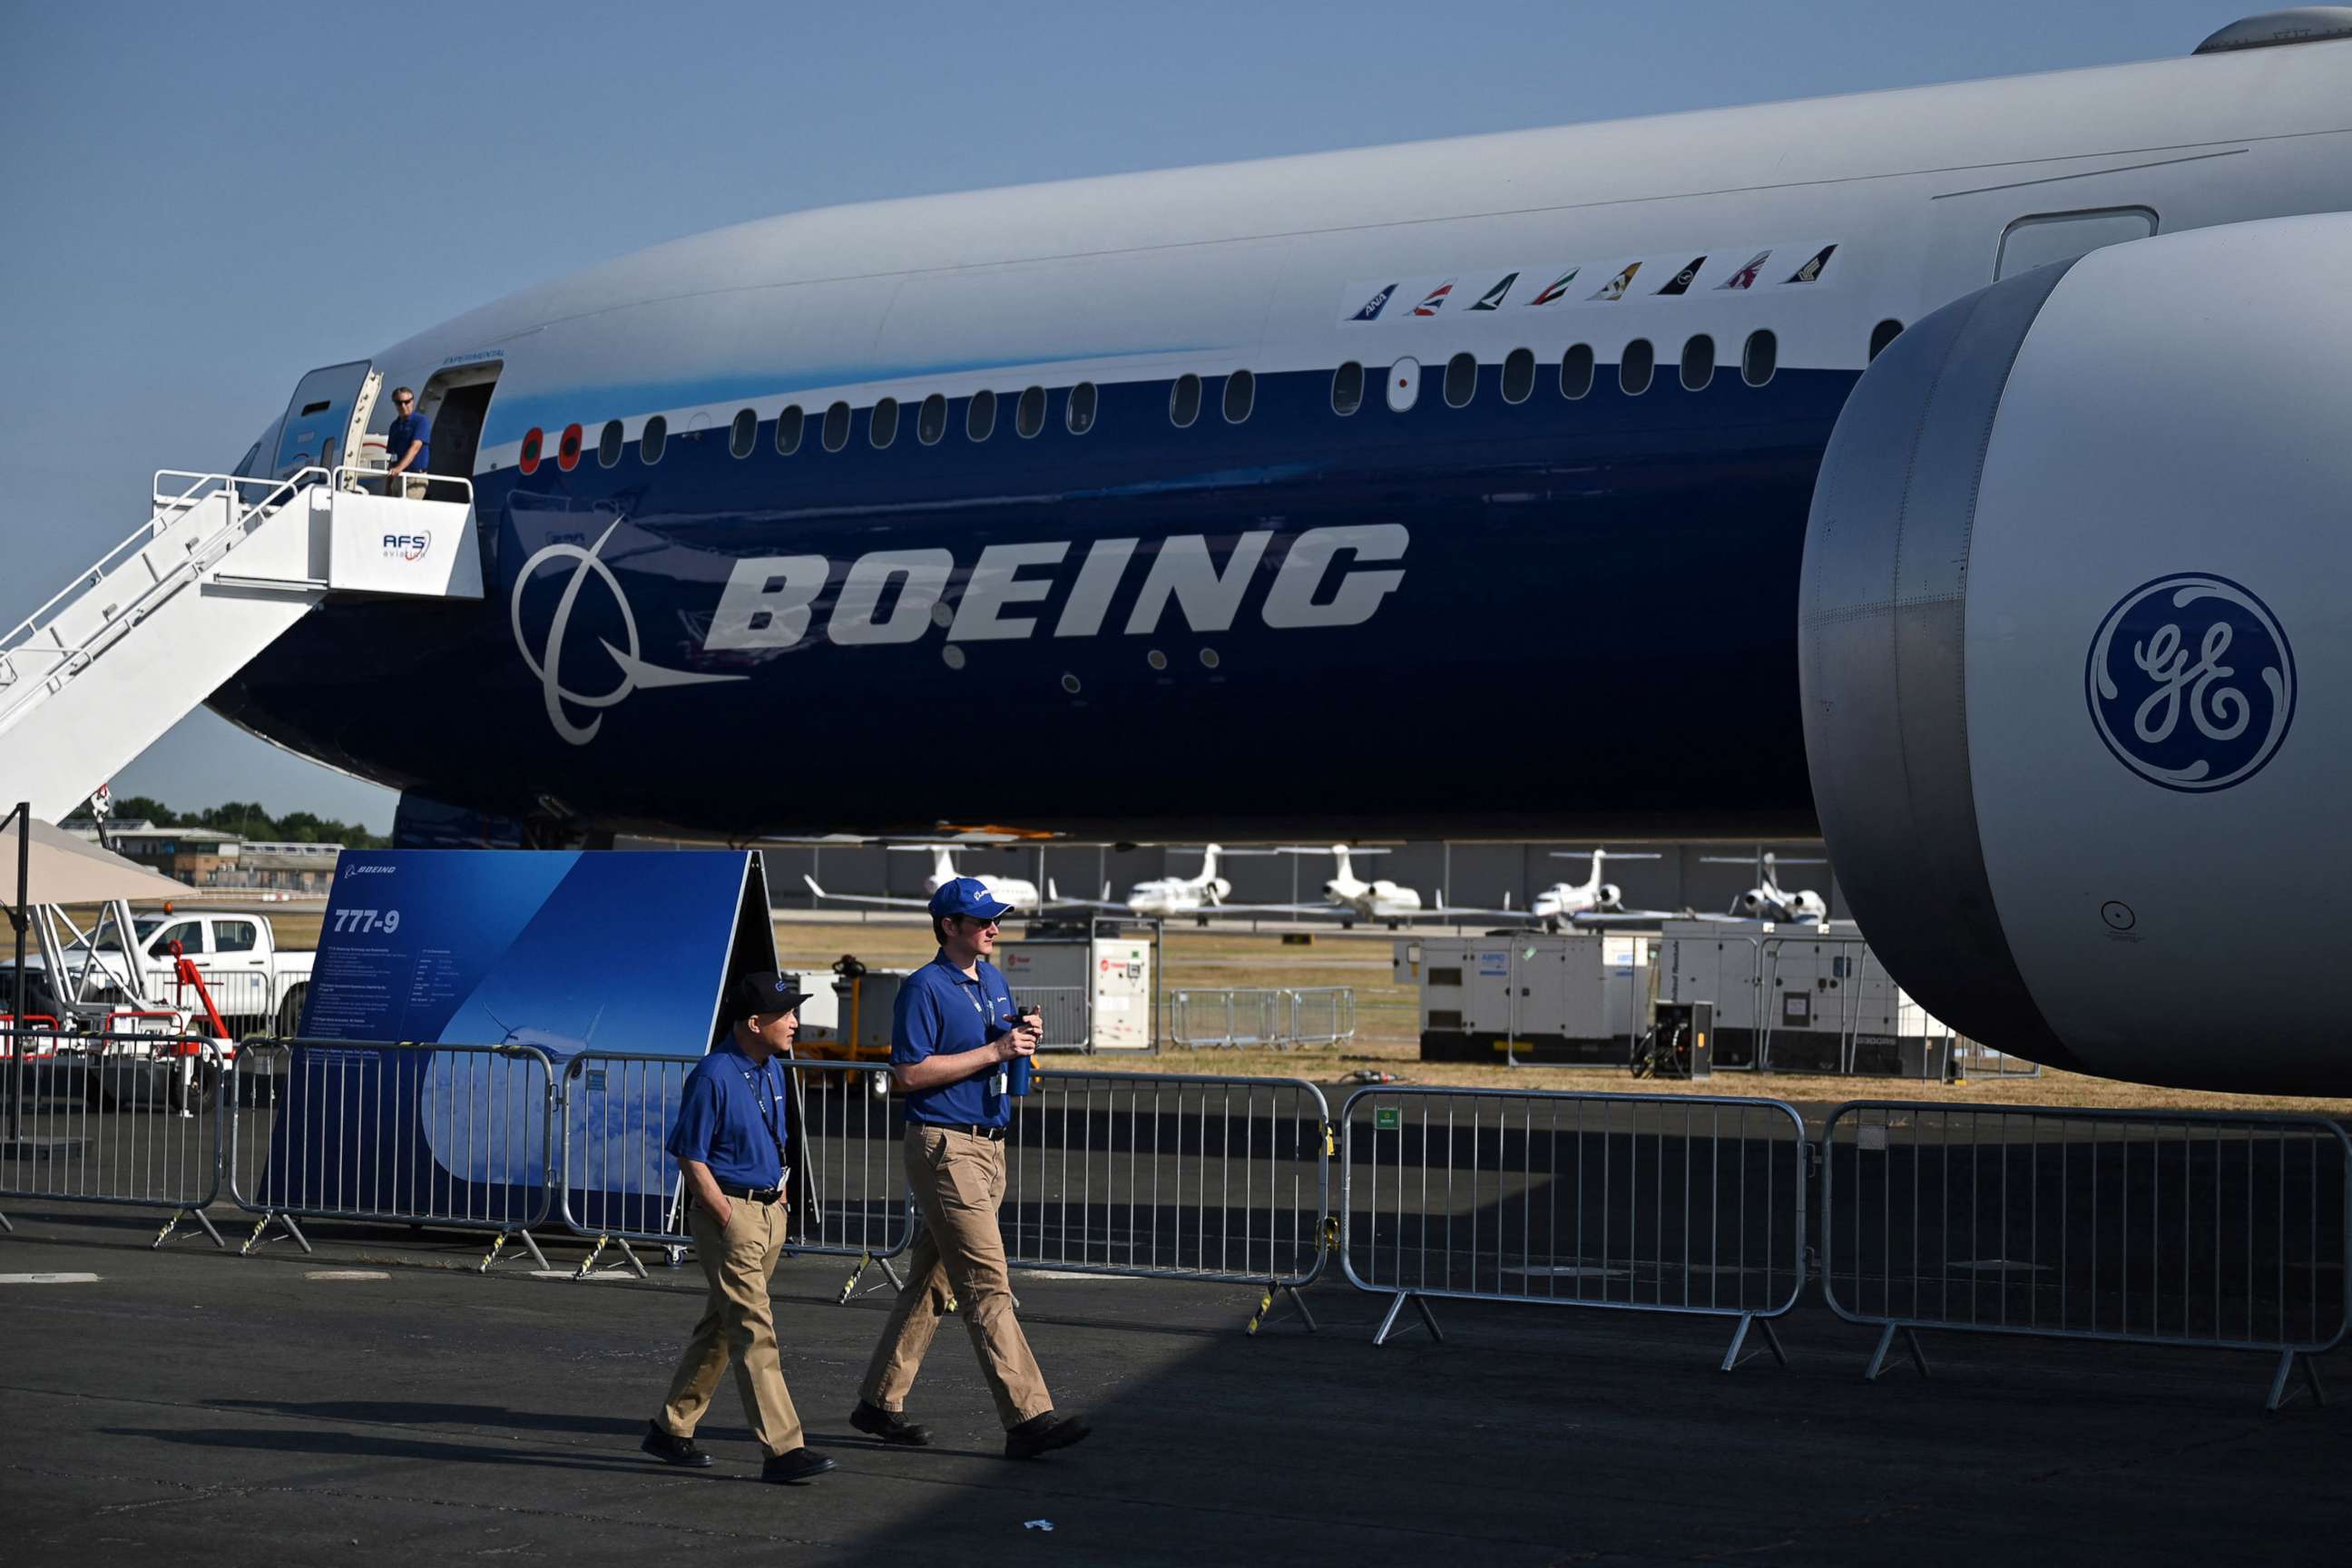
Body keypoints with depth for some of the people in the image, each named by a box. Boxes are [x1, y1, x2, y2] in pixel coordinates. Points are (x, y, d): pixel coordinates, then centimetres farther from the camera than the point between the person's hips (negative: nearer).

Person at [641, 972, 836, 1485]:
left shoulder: (772, 1070, 11)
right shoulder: (713, 1076, -15)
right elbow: (691, 1158, -14)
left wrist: (780, 1197, 13)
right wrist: (730, 1222, -16)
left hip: (769, 1211, 9)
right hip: (727, 1211, -9)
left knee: (721, 1328, 14)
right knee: (755, 1331, -11)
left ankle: (671, 1429, 25)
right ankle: (782, 1448, -14)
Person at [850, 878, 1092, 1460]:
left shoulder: (994, 980, 15)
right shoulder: (925, 988, -10)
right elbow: (908, 1073, -17)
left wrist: (1024, 1040, 2)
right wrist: (992, 1051, -18)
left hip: (989, 1145, 9)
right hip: (944, 1146, -9)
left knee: (931, 1282, 12)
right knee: (987, 1285, -12)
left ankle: (880, 1402, 20)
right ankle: (1027, 1418, -15)